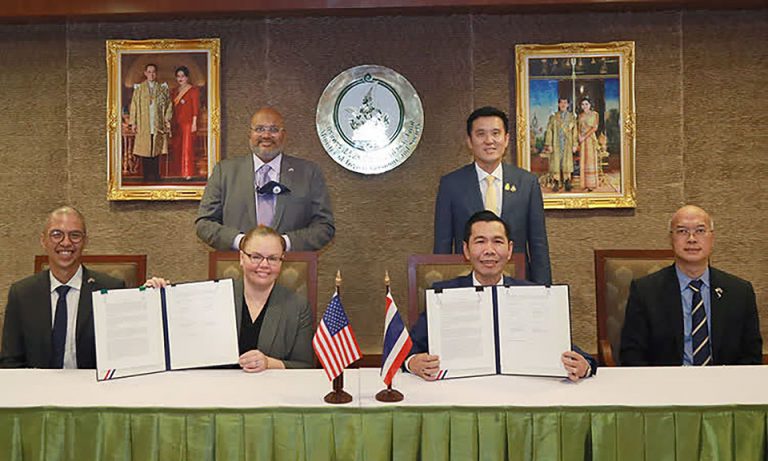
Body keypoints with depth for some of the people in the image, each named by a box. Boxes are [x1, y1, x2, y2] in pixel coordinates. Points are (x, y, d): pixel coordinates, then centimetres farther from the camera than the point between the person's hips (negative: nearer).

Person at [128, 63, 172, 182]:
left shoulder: (162, 88, 9)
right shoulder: (139, 88, 7)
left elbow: (168, 104, 8)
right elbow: (134, 105, 5)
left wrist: (167, 119, -4)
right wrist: (133, 123, -2)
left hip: (158, 124, 0)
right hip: (143, 125, 0)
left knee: (156, 149, 0)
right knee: (145, 149, -1)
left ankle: (156, 174, 7)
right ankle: (147, 175, 5)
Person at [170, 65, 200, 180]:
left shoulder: (193, 90, -2)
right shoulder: (174, 91, 15)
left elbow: (196, 108, -7)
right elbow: (172, 108, 15)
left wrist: (194, 123, -13)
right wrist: (171, 124, 11)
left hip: (188, 122, -6)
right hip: (176, 123, 6)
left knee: (187, 147, -6)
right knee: (177, 147, 6)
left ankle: (188, 173, -1)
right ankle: (181, 172, 13)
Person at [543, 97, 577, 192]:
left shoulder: (571, 117, 9)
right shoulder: (553, 117, 4)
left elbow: (574, 132, 8)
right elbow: (549, 131, 1)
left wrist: (574, 145, 1)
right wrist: (549, 145, -6)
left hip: (567, 145, 1)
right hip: (556, 145, -1)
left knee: (567, 164, 0)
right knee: (555, 163, -3)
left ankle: (567, 184, 3)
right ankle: (556, 184, 0)